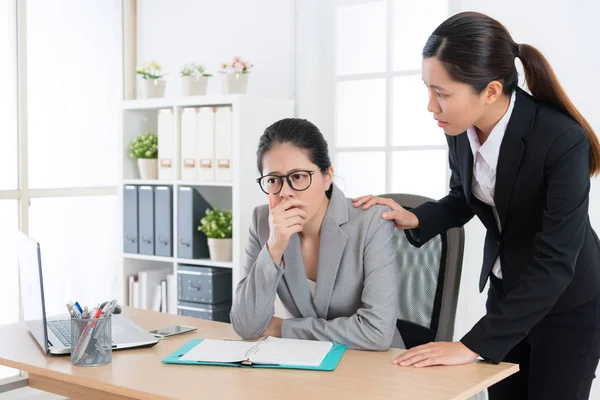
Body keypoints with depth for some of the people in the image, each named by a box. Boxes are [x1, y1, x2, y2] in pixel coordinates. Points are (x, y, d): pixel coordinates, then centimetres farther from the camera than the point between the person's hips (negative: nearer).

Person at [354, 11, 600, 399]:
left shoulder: (562, 141, -32)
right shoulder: (462, 128, -14)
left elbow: (554, 264, -32)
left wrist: (473, 344, -33)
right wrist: (413, 219, -14)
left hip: (568, 305, -5)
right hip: (507, 290, 5)